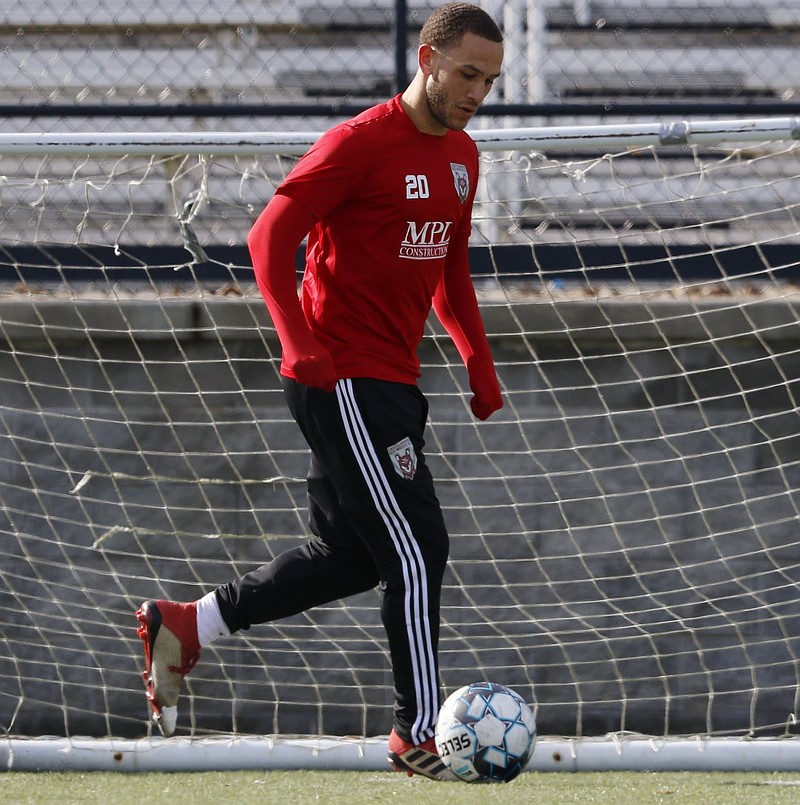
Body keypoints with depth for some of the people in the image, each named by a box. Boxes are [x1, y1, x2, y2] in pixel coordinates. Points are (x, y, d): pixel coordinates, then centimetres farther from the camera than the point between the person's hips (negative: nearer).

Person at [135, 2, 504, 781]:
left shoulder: (461, 157, 13)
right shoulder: (360, 143, -13)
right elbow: (270, 237, -14)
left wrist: (478, 361, 16)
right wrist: (304, 346, -23)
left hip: (391, 381, 9)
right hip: (344, 379, -9)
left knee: (350, 556, 13)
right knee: (417, 549, -10)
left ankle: (183, 626, 24)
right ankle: (418, 734, -3)